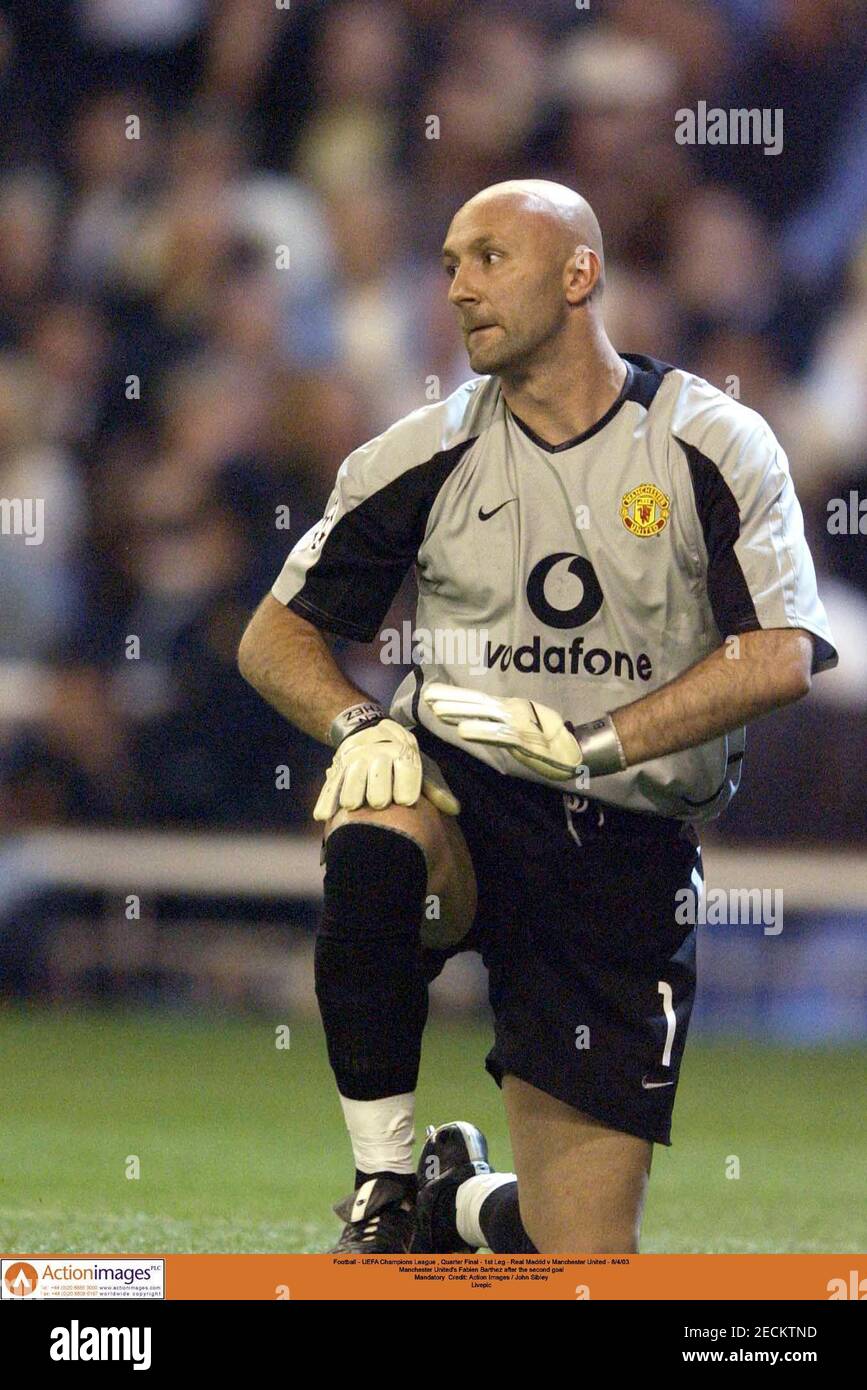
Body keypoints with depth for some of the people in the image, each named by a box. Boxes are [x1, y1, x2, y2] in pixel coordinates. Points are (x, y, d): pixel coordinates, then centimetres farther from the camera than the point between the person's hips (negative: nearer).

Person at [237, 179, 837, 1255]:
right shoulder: (425, 455, 5)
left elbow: (782, 654, -13)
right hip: (462, 801, 1)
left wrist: (594, 742, -25)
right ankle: (383, 1192, -21)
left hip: (626, 851, -1)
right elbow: (274, 635, 9)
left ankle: (463, 1203, 35)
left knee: (583, 1264, -3)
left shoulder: (714, 445, -2)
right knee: (373, 839, -40)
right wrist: (359, 725, -13)